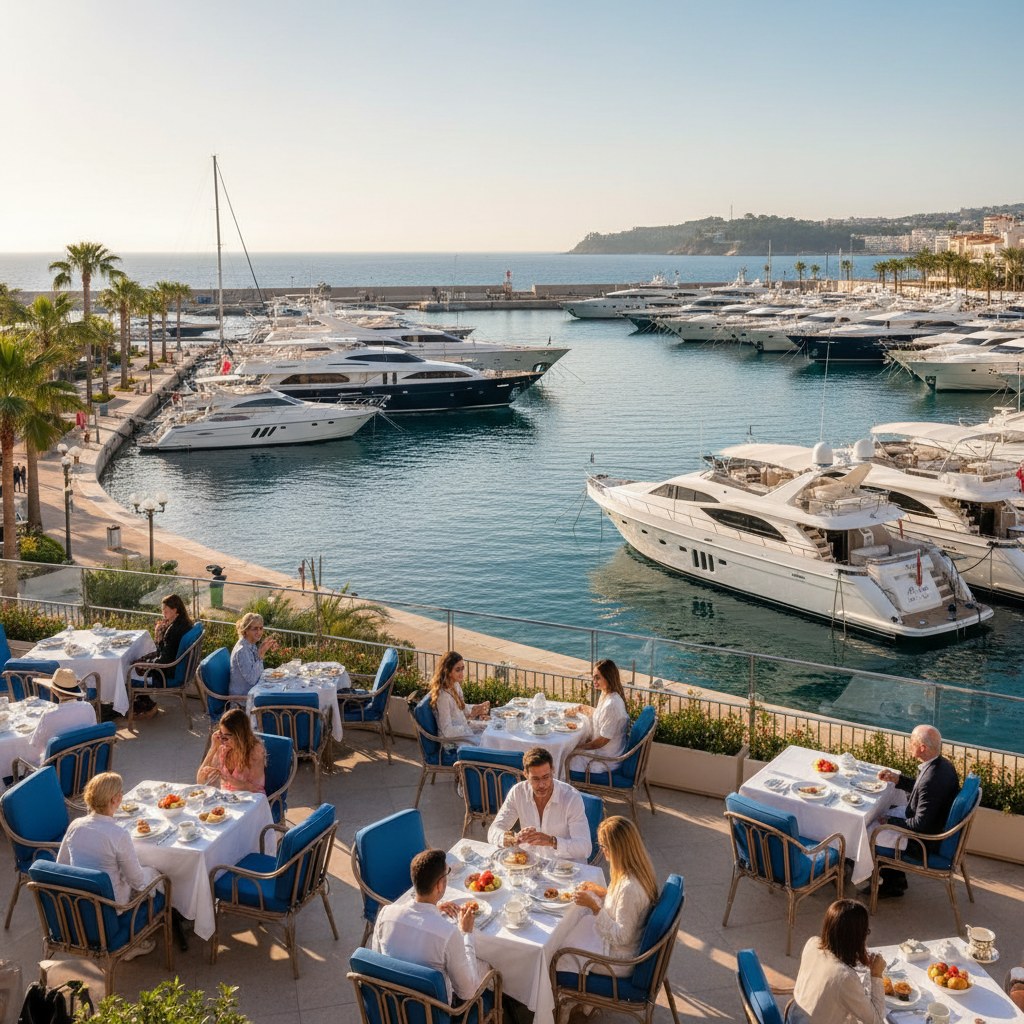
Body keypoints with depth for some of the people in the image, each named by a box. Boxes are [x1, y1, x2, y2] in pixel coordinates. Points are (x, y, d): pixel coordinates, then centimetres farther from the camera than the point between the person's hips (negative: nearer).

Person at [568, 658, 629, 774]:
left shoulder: (612, 704, -29)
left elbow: (603, 739, -23)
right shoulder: (605, 695, 0)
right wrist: (587, 709, 13)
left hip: (607, 760, -9)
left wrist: (582, 747, -12)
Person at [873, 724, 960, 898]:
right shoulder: (943, 764, -6)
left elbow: (920, 825, -29)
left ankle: (893, 886, 25)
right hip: (939, 827, 9)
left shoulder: (932, 780, -35)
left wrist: (890, 821, -16)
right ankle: (895, 882, 29)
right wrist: (896, 778, 5)